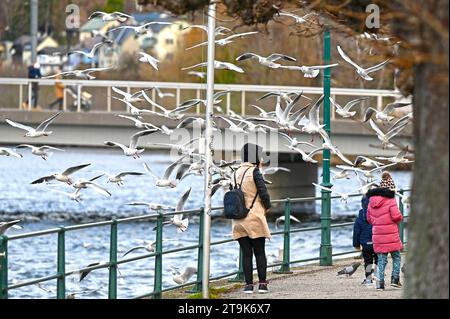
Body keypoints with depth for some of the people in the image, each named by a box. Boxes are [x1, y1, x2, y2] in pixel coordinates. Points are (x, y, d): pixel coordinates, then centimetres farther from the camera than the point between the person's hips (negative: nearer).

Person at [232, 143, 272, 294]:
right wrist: (267, 207, 6)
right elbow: (263, 194, -15)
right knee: (260, 252, 5)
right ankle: (262, 284, 3)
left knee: (246, 253, 7)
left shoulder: (237, 173, 6)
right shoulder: (255, 172, -11)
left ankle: (248, 284, 3)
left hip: (239, 221, 4)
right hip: (254, 218, -4)